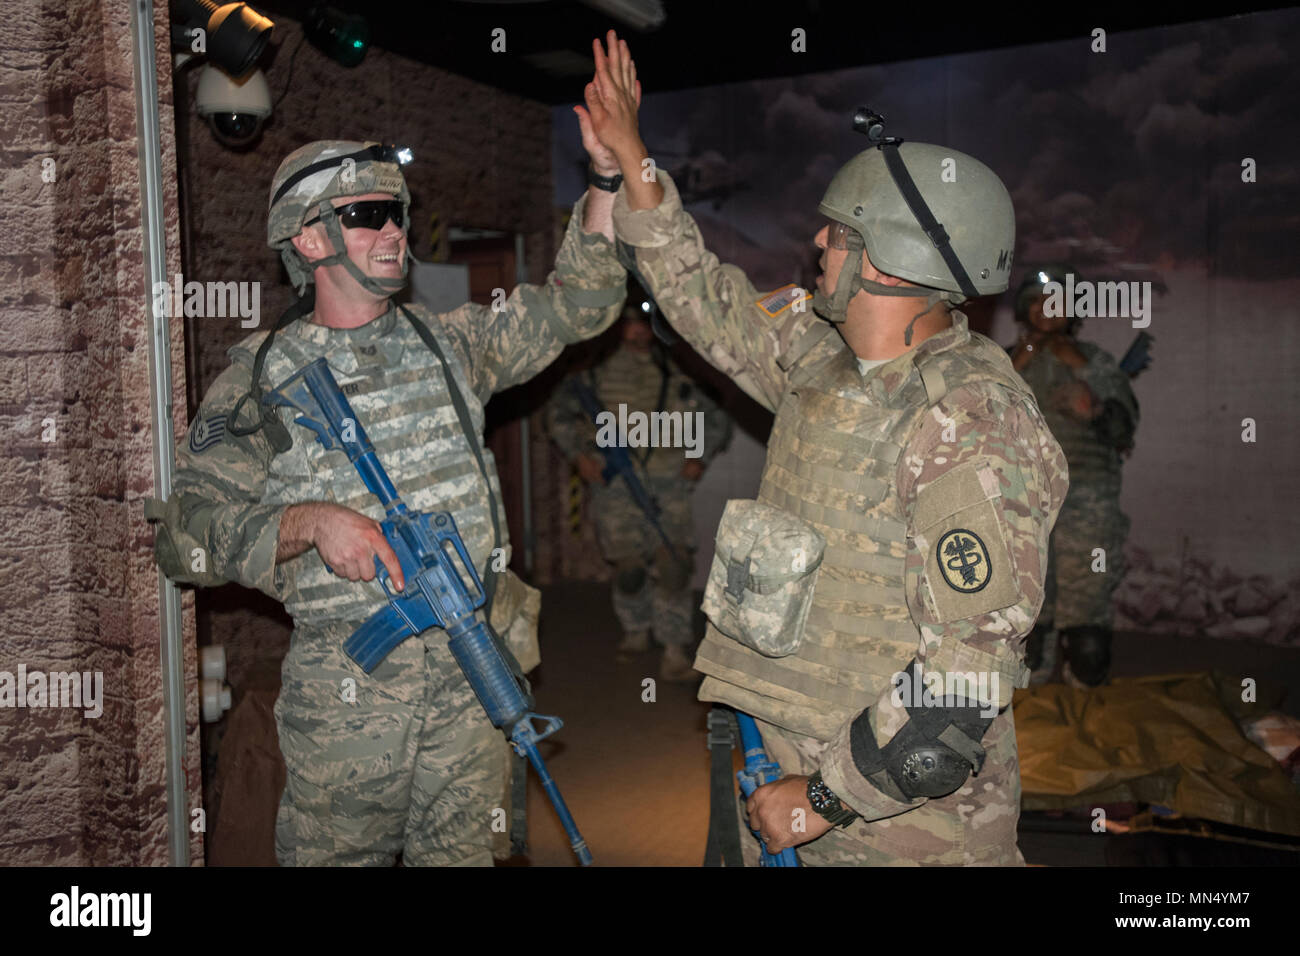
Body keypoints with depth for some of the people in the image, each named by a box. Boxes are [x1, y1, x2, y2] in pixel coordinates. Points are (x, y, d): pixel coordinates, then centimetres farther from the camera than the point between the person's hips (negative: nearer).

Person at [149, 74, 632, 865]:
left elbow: (575, 305, 8)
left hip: (475, 663, 3)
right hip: (346, 684, -3)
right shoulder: (261, 378, -1)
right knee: (336, 853, 10)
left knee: (464, 852, 14)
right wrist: (310, 521, -20)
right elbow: (185, 532, -4)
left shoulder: (448, 341, 10)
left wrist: (609, 177, -2)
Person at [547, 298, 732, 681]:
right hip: (615, 482, 0)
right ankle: (635, 632, 28)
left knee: (673, 565, -12)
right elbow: (559, 412, 15)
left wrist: (699, 457, 6)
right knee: (628, 569, 0)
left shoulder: (674, 375, 10)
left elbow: (717, 421, 20)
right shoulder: (597, 370, 7)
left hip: (667, 482, 0)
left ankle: (674, 654, -6)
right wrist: (579, 454, 2)